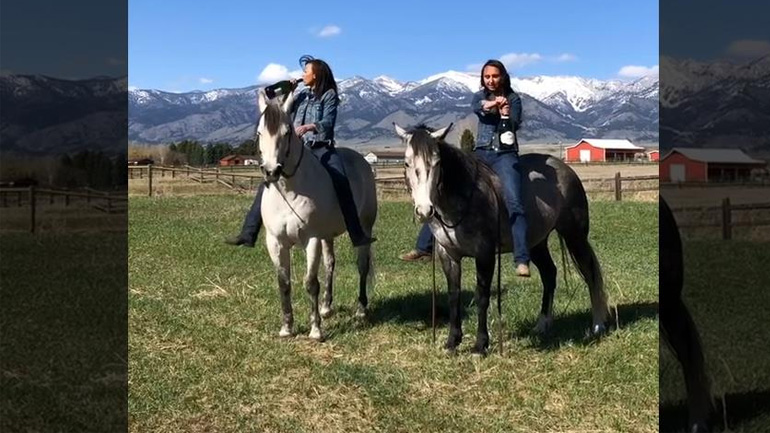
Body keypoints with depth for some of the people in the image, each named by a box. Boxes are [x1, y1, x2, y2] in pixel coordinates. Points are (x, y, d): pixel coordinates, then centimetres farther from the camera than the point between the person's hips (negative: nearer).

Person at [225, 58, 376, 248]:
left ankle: (358, 236, -27)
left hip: (322, 148, -5)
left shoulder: (329, 95, 3)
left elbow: (328, 122, -11)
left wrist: (309, 127, -30)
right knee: (267, 185, -4)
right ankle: (248, 234, -1)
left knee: (342, 184, -26)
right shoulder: (302, 95, 19)